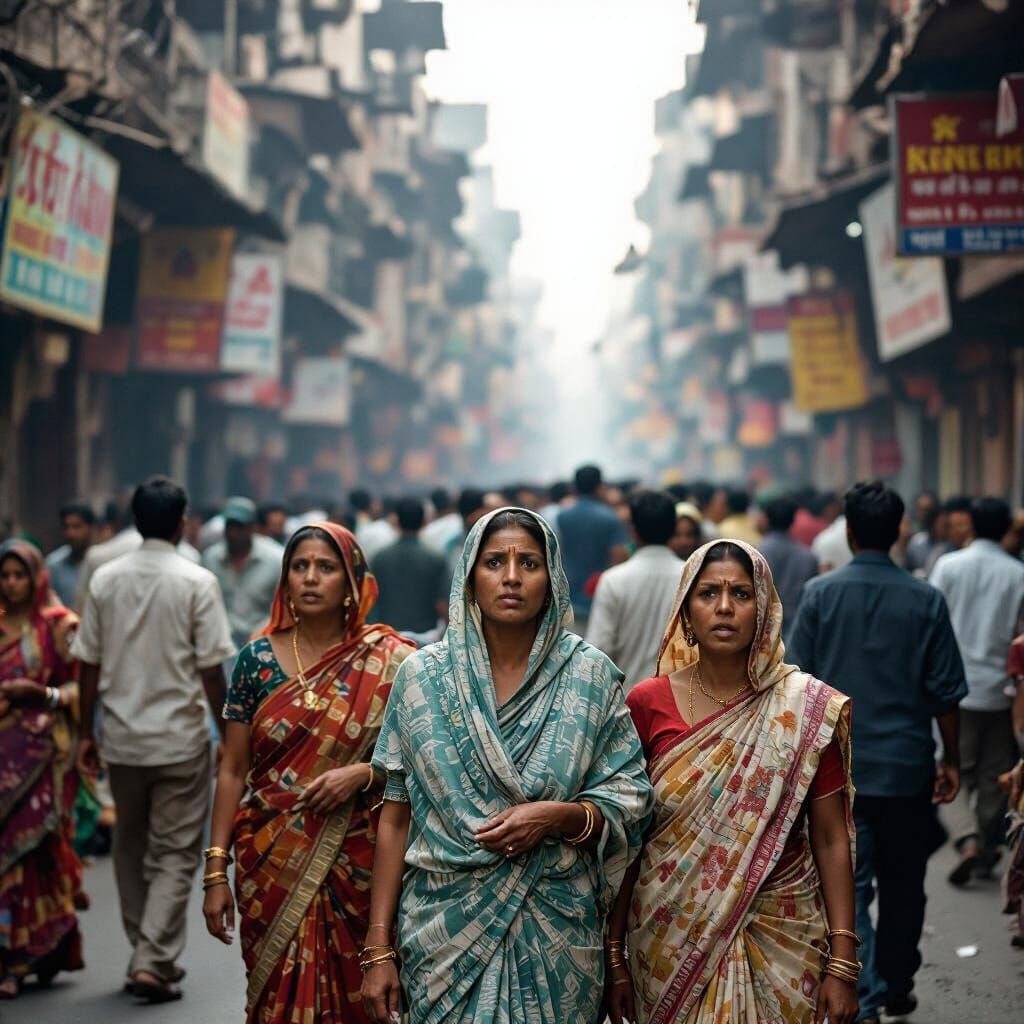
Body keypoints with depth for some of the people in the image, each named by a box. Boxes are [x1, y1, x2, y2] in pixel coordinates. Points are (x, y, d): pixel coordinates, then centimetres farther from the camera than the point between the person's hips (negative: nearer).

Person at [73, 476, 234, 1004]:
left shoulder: (105, 579, 1)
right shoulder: (196, 582, -10)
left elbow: (89, 664, 3)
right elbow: (210, 669, -11)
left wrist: (86, 732, 12)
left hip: (121, 738, 4)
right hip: (180, 738, -4)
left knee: (130, 848, 17)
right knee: (175, 853, 3)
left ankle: (146, 955, 25)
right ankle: (153, 962, -6)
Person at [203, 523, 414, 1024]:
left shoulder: (388, 661, -2)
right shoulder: (257, 658, 2)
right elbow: (233, 770, 3)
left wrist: (363, 773, -17)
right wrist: (215, 871, -2)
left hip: (355, 865, -1)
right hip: (270, 865, 1)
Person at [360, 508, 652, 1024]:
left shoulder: (590, 676, -2)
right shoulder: (422, 675, 0)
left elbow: (629, 802, 2)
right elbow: (395, 817, 1)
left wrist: (559, 816, -18)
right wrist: (378, 948, -2)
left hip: (556, 929, 0)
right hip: (445, 926, 0)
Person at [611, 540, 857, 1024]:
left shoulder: (807, 711, -4)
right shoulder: (647, 704, -3)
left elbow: (831, 839, -2)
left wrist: (842, 965, -7)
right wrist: (614, 956, 0)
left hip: (780, 940, 0)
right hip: (671, 942, 1)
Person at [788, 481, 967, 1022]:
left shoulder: (819, 593, -5)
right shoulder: (926, 600, -5)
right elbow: (945, 692, -2)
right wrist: (951, 758, 9)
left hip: (837, 766, 0)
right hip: (906, 766, 0)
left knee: (847, 886, 3)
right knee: (902, 885, 16)